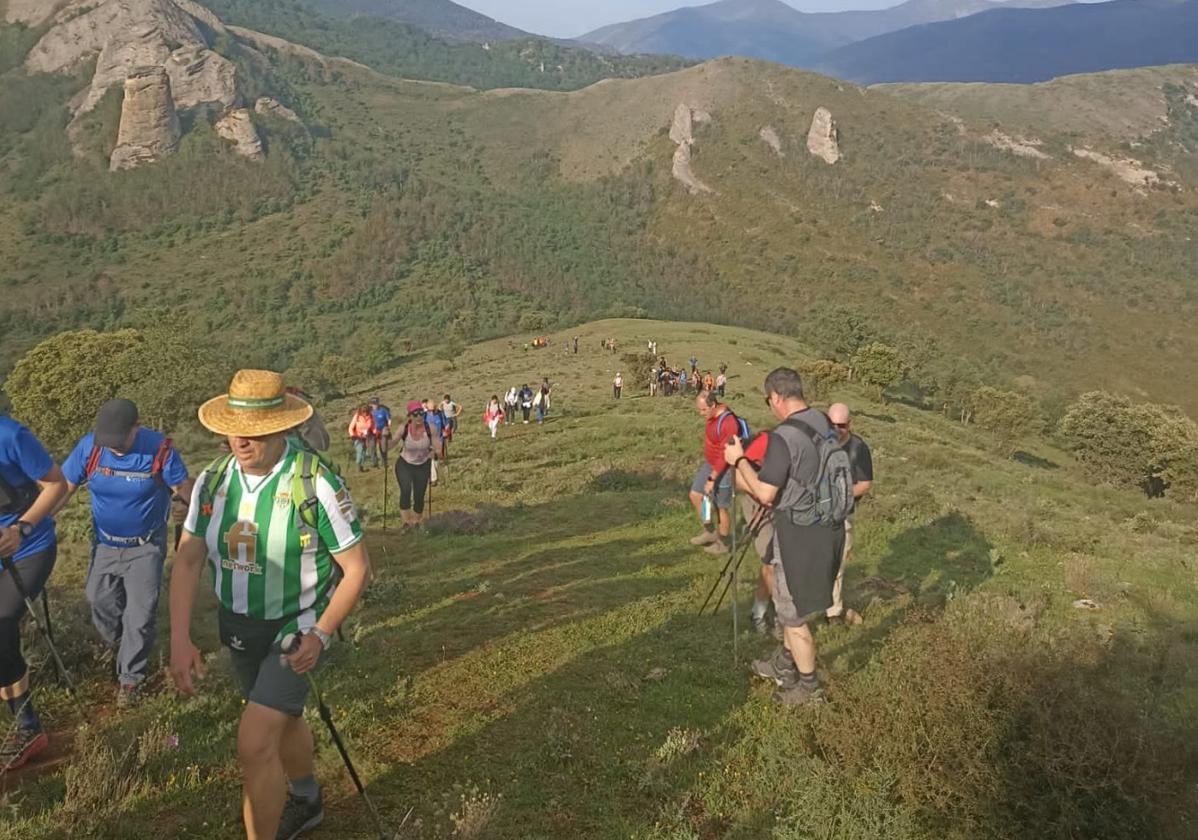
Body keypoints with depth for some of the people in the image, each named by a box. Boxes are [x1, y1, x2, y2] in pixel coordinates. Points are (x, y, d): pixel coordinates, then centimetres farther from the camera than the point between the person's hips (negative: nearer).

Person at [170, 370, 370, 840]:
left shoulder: (317, 485, -26)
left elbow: (358, 568, -18)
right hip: (239, 626, 6)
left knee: (255, 743, -15)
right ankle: (305, 801, 52)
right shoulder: (213, 481, -10)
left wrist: (321, 635, -22)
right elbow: (187, 560, -9)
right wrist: (180, 641, -18)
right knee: (281, 718, 26)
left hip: (297, 627, -6)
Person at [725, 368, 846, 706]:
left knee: (792, 614, 9)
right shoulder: (823, 423, 2)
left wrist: (739, 460, -9)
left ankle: (809, 687, 23)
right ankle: (785, 666, 41)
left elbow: (765, 494, -21)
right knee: (791, 601, 25)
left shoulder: (783, 437, -23)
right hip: (826, 525, 8)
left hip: (799, 531, -8)